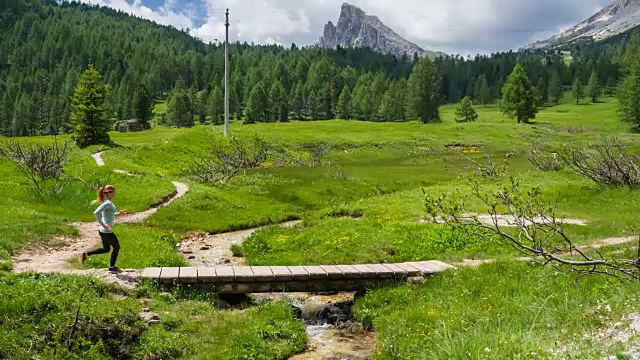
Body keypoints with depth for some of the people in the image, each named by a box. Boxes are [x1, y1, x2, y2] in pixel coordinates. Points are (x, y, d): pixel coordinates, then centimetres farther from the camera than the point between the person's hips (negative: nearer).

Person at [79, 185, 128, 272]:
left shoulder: (107, 202, 9)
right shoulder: (108, 203, -20)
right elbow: (96, 213, -31)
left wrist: (119, 213, 12)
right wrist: (103, 225, -27)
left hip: (103, 230, 9)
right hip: (107, 231, -9)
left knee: (106, 249, 21)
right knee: (116, 247, 10)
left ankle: (85, 254, 17)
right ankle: (112, 267, 23)